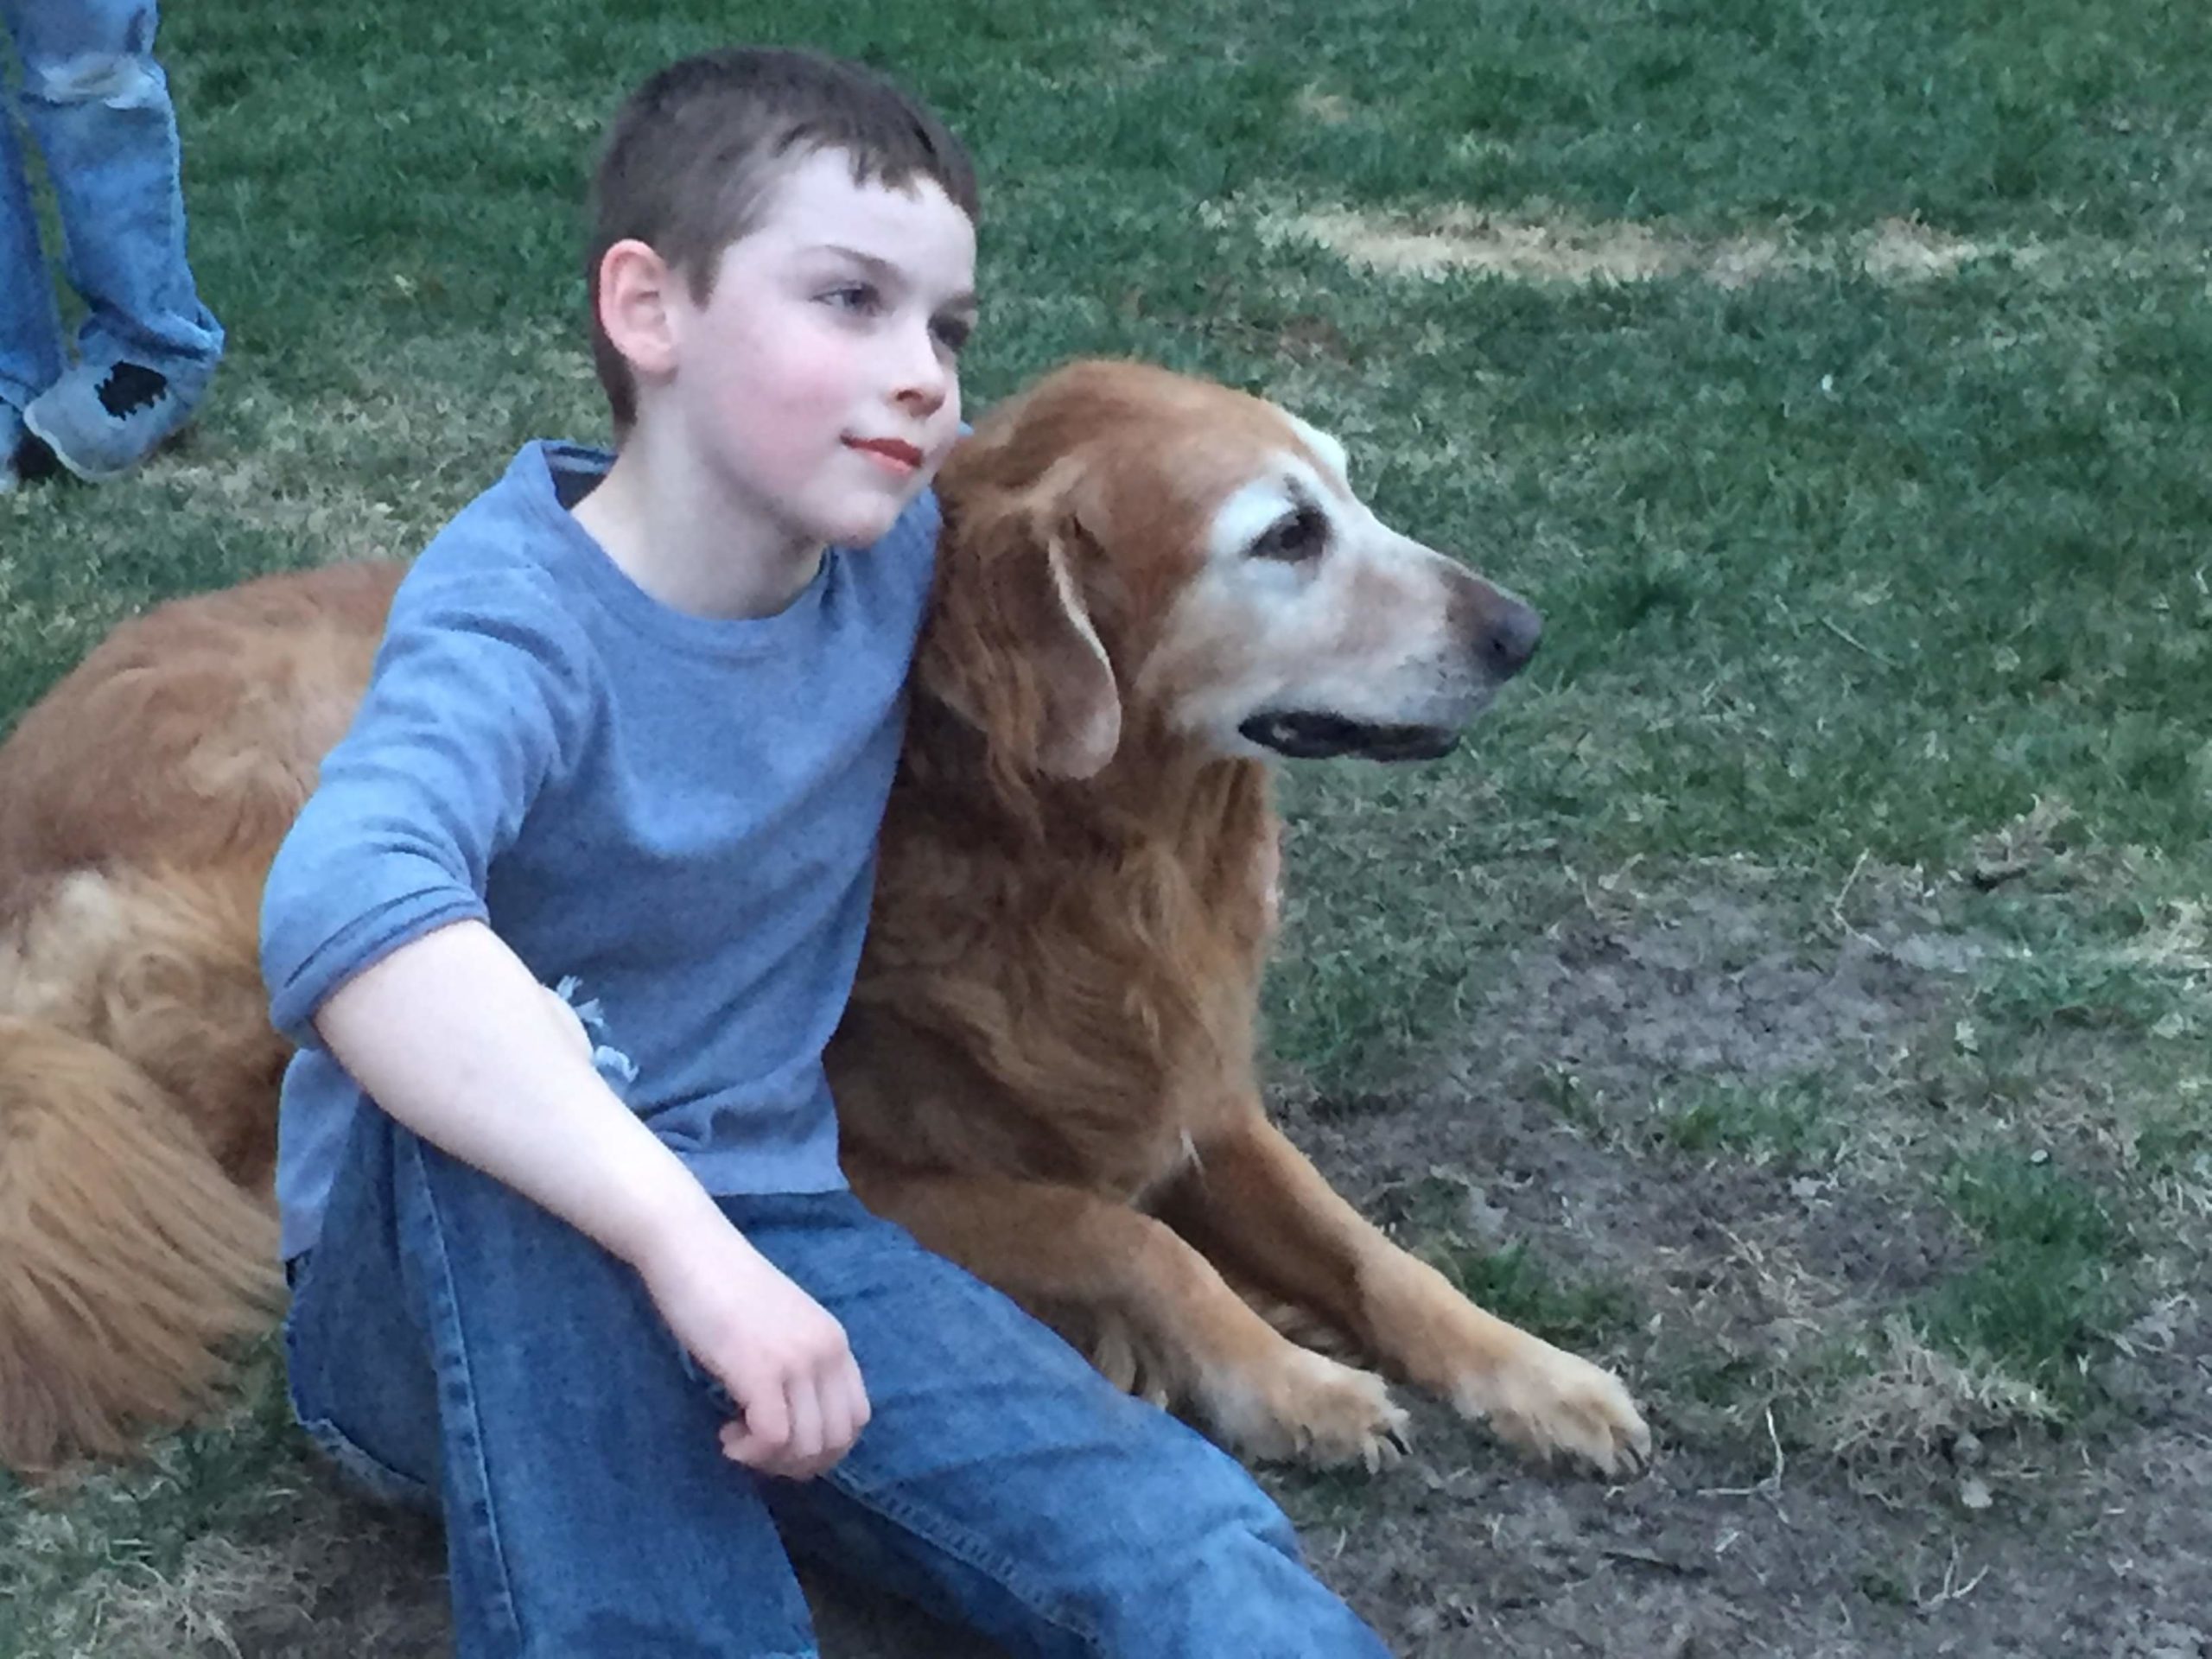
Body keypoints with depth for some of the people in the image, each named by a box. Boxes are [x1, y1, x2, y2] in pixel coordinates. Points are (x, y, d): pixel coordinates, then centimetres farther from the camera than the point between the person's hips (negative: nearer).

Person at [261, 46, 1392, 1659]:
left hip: (762, 1228, 5)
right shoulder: (521, 617, -22)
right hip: (450, 1283, -4)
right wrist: (687, 1240, -50)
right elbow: (347, 917, -46)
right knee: (504, 1051, -39)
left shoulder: (898, 557, -3)